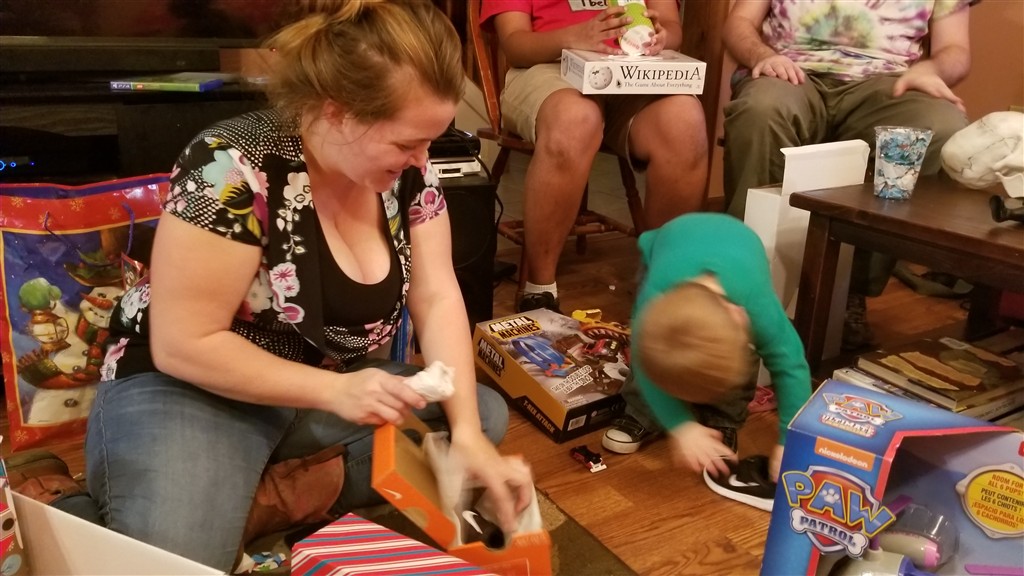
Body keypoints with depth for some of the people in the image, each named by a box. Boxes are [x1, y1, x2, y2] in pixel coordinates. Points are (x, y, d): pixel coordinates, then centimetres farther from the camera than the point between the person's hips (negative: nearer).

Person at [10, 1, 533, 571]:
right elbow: (182, 344, -22)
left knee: (486, 417, -9)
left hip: (332, 384, 7)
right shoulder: (235, 168, -25)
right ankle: (85, 521, 5)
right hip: (188, 388, -6)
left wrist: (467, 435, -17)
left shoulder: (406, 167, -7)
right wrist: (334, 392, -28)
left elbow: (437, 299, -7)